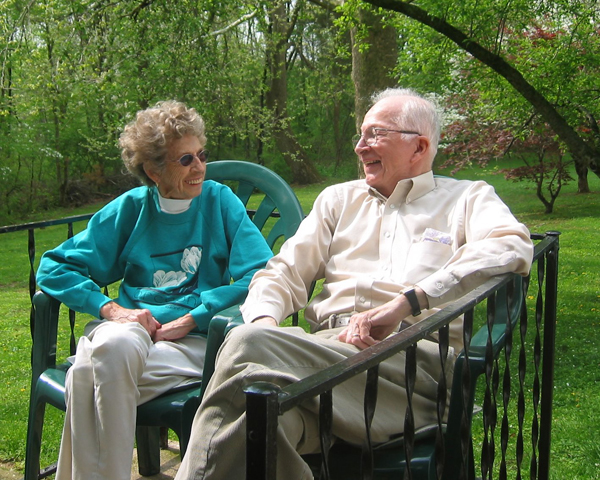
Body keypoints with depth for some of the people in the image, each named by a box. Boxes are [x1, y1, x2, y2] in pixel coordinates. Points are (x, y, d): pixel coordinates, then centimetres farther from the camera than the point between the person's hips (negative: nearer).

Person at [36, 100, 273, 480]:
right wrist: (110, 308, -6)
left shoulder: (220, 200, 7)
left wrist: (191, 319, -12)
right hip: (130, 325, 2)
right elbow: (54, 268, 11)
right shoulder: (131, 208, 12)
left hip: (194, 337, -2)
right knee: (112, 347, -37)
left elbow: (263, 276, -6)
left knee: (89, 375, -32)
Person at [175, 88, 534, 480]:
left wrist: (407, 302, -17)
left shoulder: (467, 198, 18)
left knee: (248, 346, -32)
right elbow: (285, 272, 23)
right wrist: (264, 321, -3)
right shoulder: (339, 199, 31)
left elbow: (514, 247, -5)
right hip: (327, 342, 3)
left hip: (411, 352, -3)